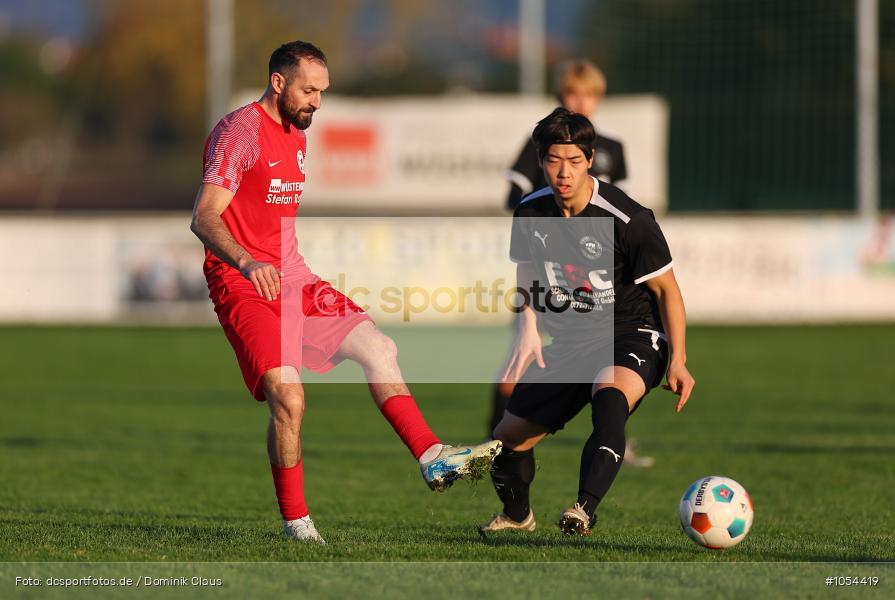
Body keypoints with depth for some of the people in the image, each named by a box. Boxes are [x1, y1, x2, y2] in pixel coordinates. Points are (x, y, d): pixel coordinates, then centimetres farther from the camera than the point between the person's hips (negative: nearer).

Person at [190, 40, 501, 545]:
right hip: (242, 285, -9)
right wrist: (247, 263, -40)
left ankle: (433, 459, 5)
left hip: (293, 278, 9)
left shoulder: (297, 138, 17)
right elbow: (204, 218, -24)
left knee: (377, 347, 3)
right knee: (288, 396, -20)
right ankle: (296, 524, -10)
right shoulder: (239, 132, -13)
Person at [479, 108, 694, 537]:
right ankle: (517, 515, 40)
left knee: (610, 395, -40)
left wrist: (677, 360, -15)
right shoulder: (531, 214, -3)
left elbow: (665, 289, -8)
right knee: (508, 437, 7)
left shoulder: (627, 220, -19)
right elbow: (527, 275, 16)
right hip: (568, 341, 6)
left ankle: (585, 511, -54)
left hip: (631, 337, -6)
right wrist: (528, 327, -2)